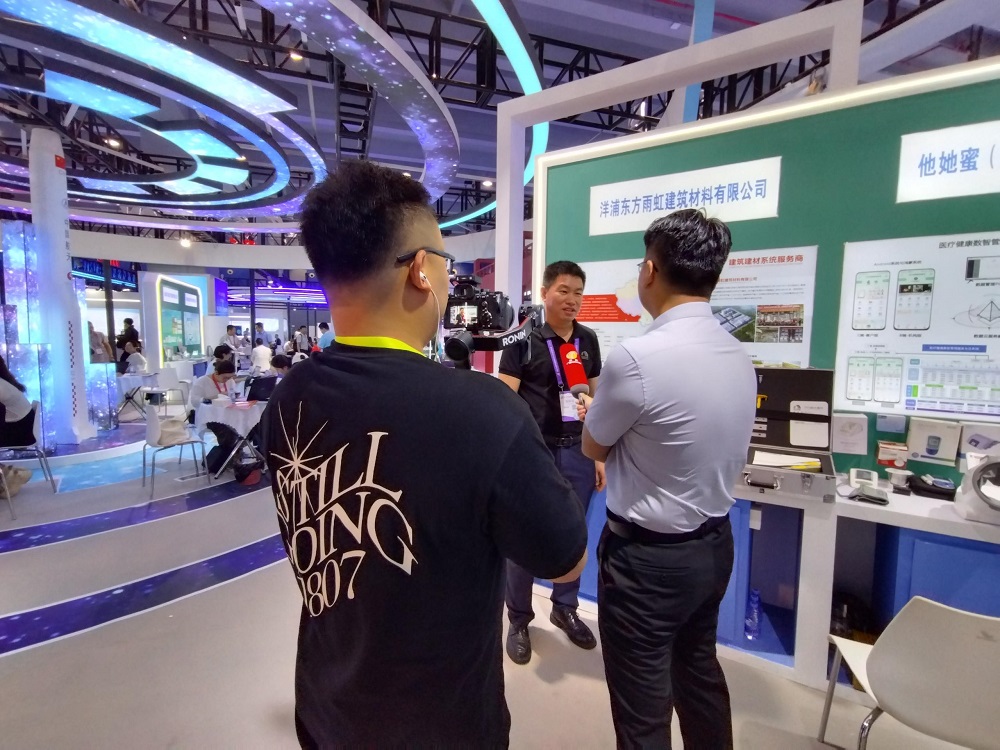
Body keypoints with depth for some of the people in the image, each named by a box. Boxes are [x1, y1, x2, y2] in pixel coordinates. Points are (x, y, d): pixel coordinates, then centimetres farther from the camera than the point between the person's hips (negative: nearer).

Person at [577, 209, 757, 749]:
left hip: (646, 555, -7)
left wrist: (594, 411, 11)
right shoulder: (740, 356, -2)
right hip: (714, 543, 8)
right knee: (699, 673, 28)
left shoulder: (636, 358, -26)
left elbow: (593, 447, -9)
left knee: (642, 703, 13)